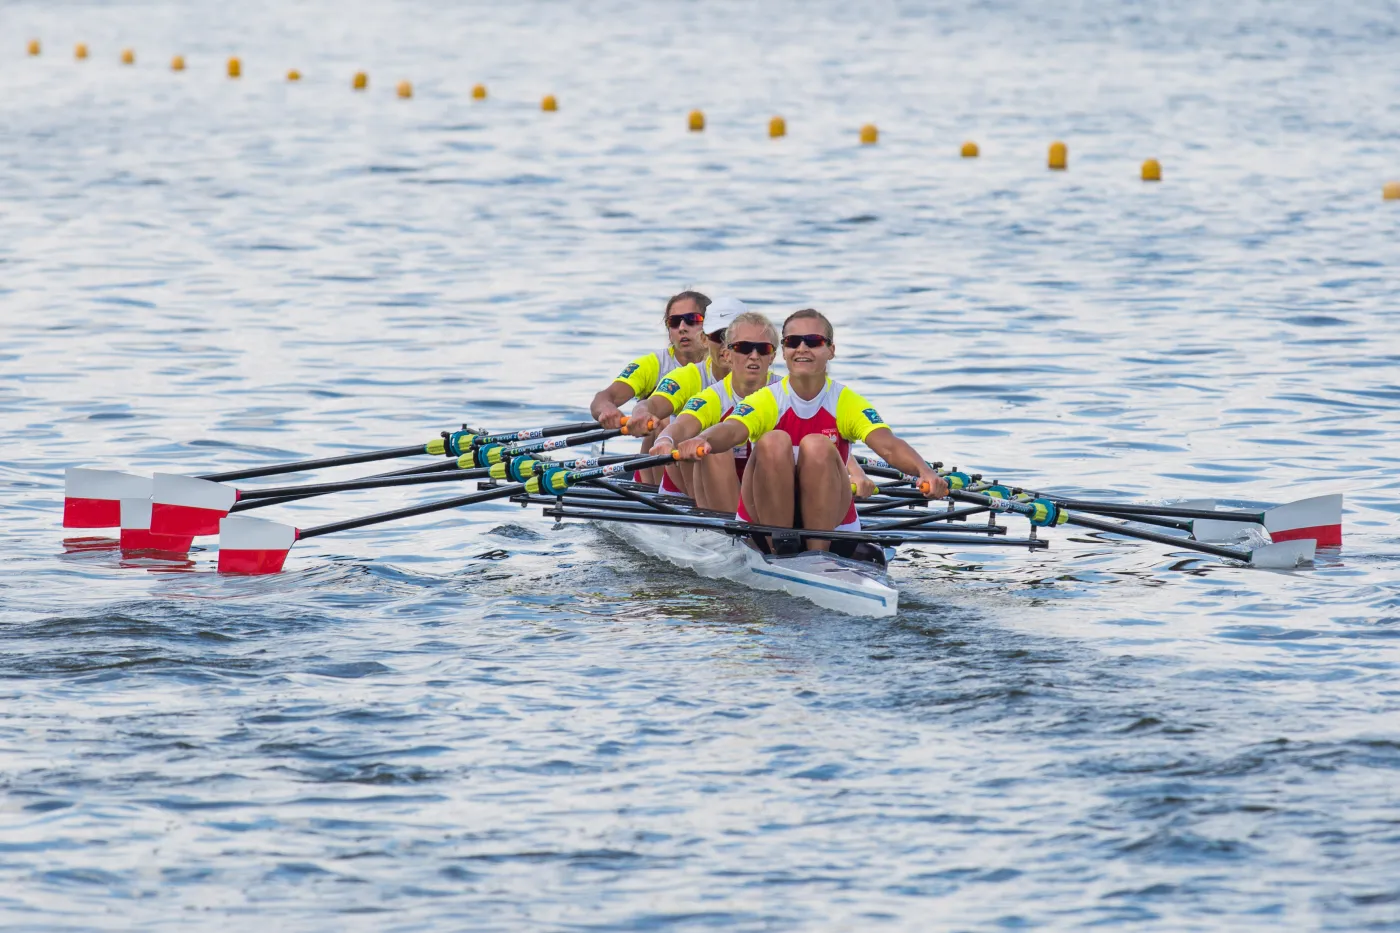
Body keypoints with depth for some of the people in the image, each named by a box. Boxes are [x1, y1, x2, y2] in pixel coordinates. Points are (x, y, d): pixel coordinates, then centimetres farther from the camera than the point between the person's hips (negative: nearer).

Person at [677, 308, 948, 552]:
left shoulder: (846, 403, -5)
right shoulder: (766, 402, -6)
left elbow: (887, 445, -23)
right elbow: (731, 430, -28)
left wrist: (925, 472, -45)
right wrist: (701, 441, -53)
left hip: (829, 522, 0)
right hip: (766, 520, 0)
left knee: (816, 445, -26)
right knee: (774, 442, -26)